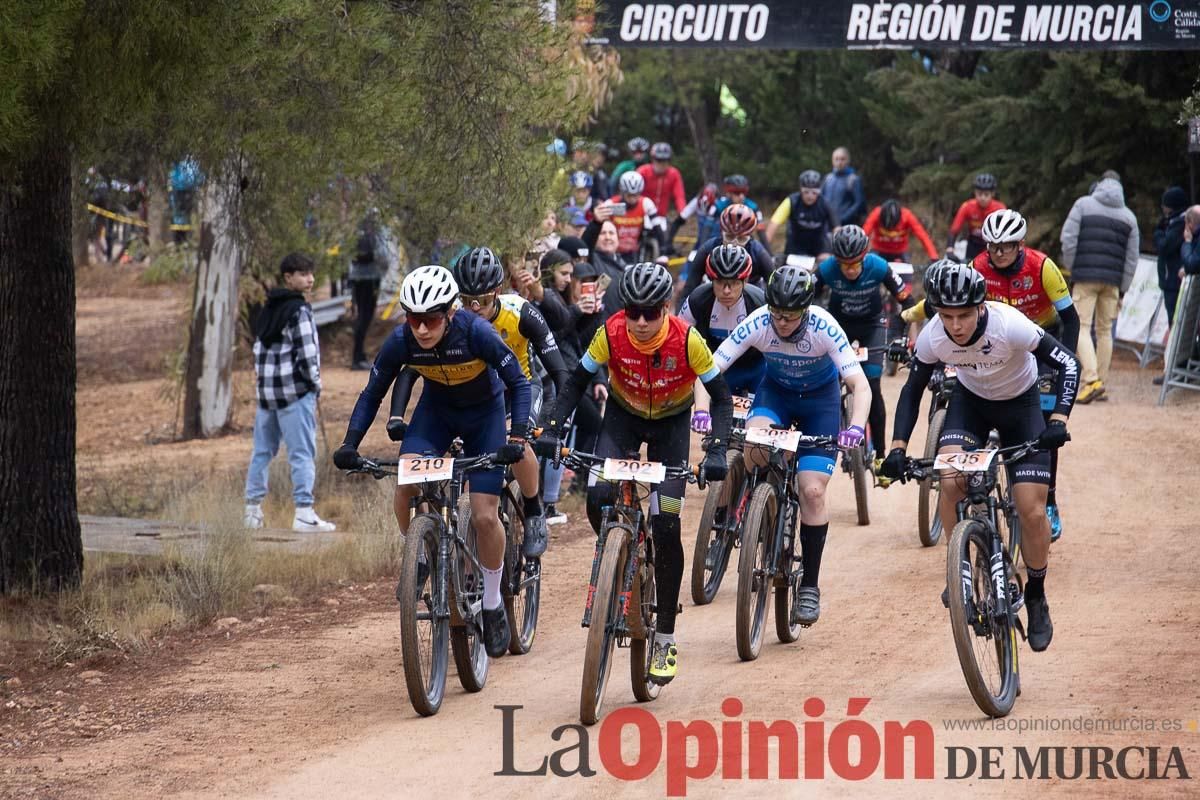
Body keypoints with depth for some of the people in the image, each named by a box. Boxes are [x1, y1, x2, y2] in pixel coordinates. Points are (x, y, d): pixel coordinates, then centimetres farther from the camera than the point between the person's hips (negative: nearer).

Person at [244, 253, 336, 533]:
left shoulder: (268, 309, 15)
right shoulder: (299, 310, -10)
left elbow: (259, 347, 15)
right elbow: (306, 352, -15)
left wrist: (262, 378, 15)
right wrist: (315, 384, -4)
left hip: (266, 390, 8)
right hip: (295, 390, -8)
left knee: (262, 451, 13)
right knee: (302, 452, -7)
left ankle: (253, 510, 14)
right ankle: (304, 513, -12)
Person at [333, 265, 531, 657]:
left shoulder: (476, 333, -32)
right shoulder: (401, 341, -23)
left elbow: (519, 385, -23)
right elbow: (372, 394, -11)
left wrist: (516, 437, -36)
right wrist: (349, 445, -22)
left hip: (484, 412, -2)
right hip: (436, 408, 2)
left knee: (485, 516, -10)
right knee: (407, 482, -26)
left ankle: (493, 606, 9)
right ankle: (418, 557, 1)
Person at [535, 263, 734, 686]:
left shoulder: (686, 339, -28)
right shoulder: (611, 333, -25)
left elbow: (721, 398, -20)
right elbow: (577, 382, -14)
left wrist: (717, 451, -33)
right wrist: (552, 429, -28)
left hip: (672, 421, -2)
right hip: (623, 414, 2)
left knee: (665, 525, -13)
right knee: (598, 498, -25)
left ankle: (665, 638, -4)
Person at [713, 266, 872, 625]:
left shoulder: (824, 327, -31)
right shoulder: (757, 323, -27)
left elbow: (860, 384, -32)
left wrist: (856, 426, -50)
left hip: (820, 398, -1)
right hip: (776, 391, 1)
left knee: (812, 490, -13)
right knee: (754, 444, -33)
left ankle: (810, 585, 0)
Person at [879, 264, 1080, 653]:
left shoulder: (1010, 325, -35)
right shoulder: (932, 338, -25)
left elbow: (1068, 364, -29)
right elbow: (912, 390, -9)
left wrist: (1058, 420, -42)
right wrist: (898, 448, -20)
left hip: (1021, 404, -2)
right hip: (970, 401, 2)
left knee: (1032, 511, -11)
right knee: (950, 481, -26)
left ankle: (1036, 597, 12)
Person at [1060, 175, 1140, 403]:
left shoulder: (1084, 204, 4)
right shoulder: (1129, 217, 14)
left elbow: (1068, 238, -5)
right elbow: (1131, 258, 12)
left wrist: (1071, 268, 5)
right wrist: (1122, 290, 15)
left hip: (1085, 277, -4)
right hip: (1113, 281, 4)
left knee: (1081, 327, -7)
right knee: (1105, 330, 12)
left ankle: (1092, 378, -24)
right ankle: (1102, 382, 15)